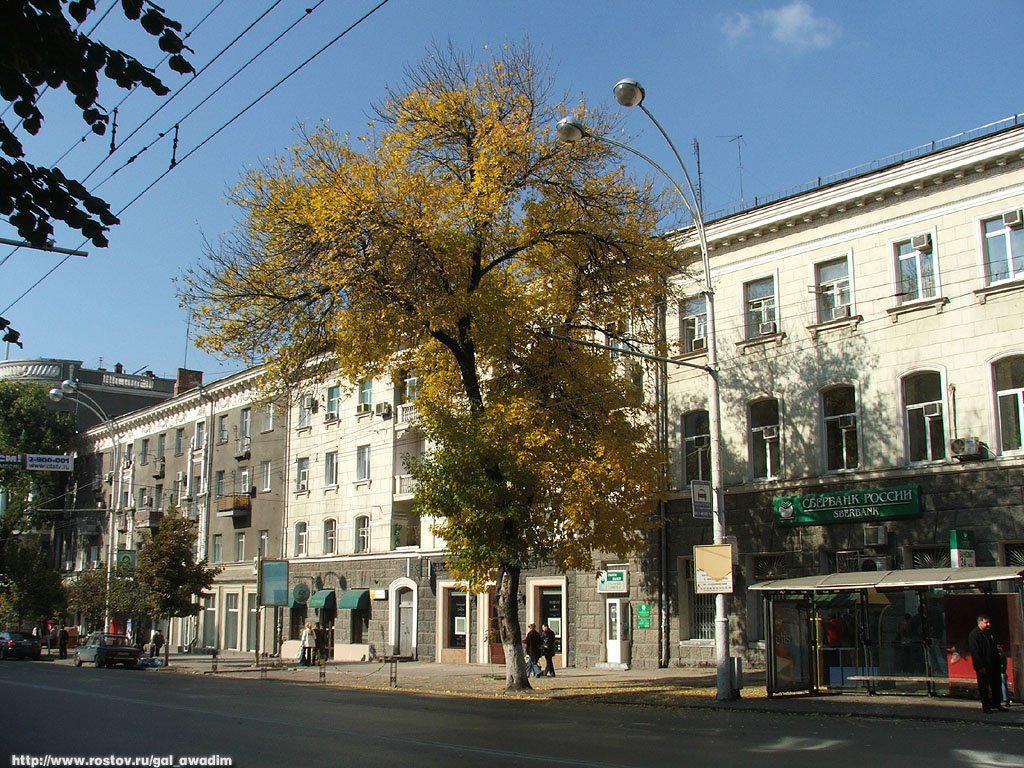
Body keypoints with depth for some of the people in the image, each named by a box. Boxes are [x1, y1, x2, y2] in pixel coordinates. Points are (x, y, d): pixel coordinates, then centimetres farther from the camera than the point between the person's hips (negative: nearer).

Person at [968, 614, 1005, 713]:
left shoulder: (989, 633, 14)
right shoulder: (974, 635, -13)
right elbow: (975, 653, -18)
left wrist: (997, 663, 16)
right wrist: (980, 667, -23)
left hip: (993, 665, 8)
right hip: (983, 667, -8)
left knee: (996, 685, 12)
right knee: (984, 687, -1)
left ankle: (996, 704, 23)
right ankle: (986, 706, 5)